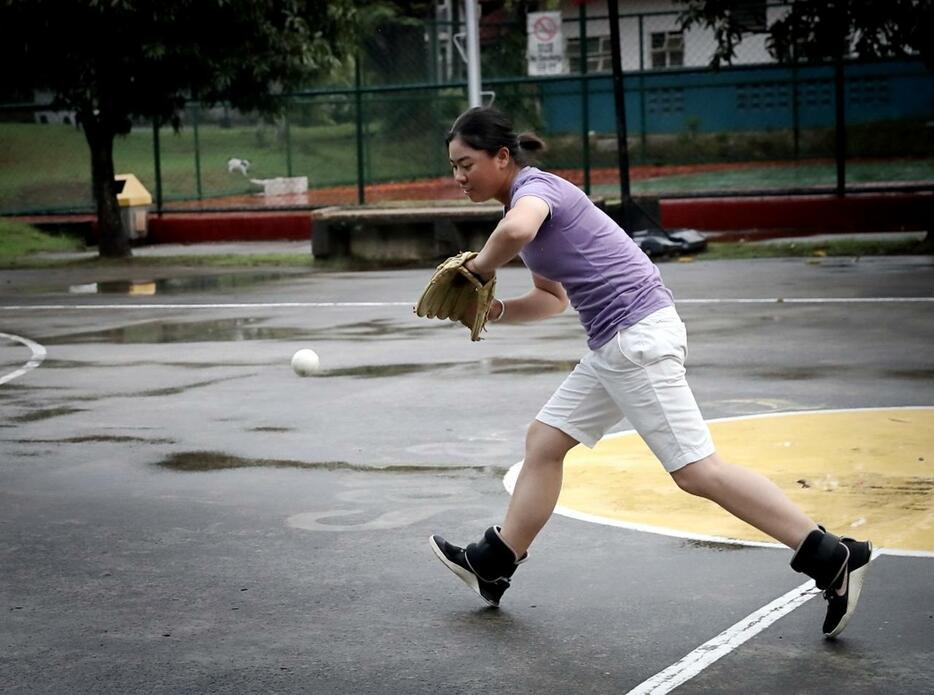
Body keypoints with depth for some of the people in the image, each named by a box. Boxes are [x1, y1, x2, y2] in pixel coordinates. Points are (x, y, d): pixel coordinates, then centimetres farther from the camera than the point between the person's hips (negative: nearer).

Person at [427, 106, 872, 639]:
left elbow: (516, 230, -37)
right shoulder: (529, 202, 19)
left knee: (697, 471, -11)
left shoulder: (535, 186, -11)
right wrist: (493, 311, 12)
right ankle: (494, 565, 25)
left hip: (637, 332, -10)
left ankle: (834, 559, -9)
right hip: (613, 345, 10)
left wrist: (482, 267, -17)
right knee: (543, 442, 14)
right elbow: (553, 297, 28)